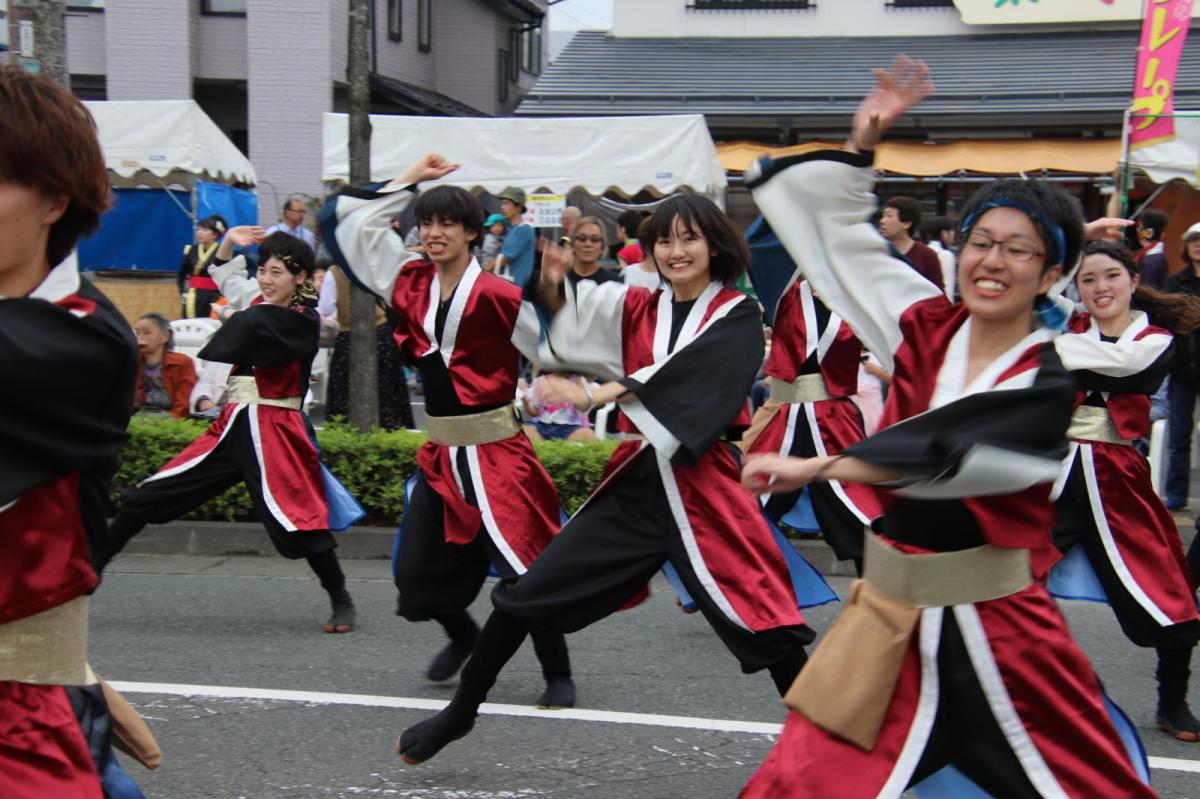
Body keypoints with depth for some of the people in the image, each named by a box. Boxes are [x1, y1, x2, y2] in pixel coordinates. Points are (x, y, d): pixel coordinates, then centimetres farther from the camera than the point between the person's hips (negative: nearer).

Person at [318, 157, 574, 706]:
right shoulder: (411, 283, 4)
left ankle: (558, 676, 12)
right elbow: (348, 223, 11)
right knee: (416, 573, 12)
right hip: (440, 454, 6)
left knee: (526, 569, -7)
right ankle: (463, 636, 42)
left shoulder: (497, 295, -14)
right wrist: (412, 179, 11)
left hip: (496, 451, -6)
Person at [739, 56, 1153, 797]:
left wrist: (815, 469, -34)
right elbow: (837, 231, 8)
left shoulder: (1046, 385, -11)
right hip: (894, 606, 3)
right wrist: (864, 142, -4)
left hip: (998, 623, -3)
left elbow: (945, 453, -27)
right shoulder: (927, 326, 4)